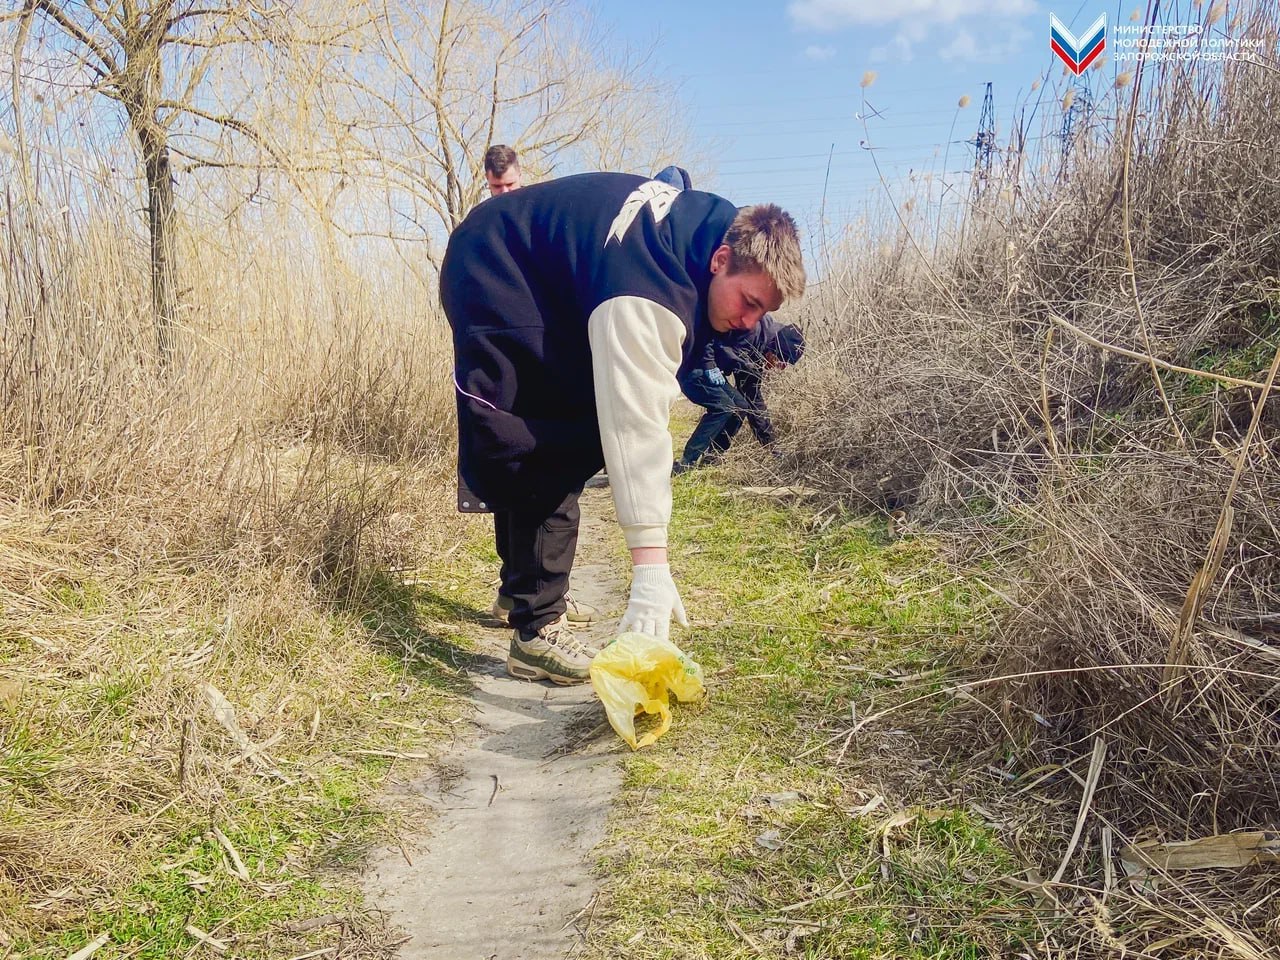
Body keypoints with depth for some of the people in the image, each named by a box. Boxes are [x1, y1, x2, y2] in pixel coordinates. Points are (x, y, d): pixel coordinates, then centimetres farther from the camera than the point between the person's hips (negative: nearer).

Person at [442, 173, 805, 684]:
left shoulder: (712, 224, -9)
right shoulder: (647, 289, -37)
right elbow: (635, 420, -43)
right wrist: (651, 569, -46)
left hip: (543, 285, 10)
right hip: (492, 277, -10)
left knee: (572, 441, 15)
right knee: (542, 456, -16)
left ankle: (522, 588, 31)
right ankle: (536, 631, -9)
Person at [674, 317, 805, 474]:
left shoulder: (757, 362, 9)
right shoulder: (753, 325, -18)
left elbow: (755, 402, 15)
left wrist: (772, 444, 14)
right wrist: (709, 364, -25)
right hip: (690, 364, -9)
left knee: (740, 406, 2)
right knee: (724, 407, -18)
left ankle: (710, 457, 10)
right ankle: (686, 463, -14)